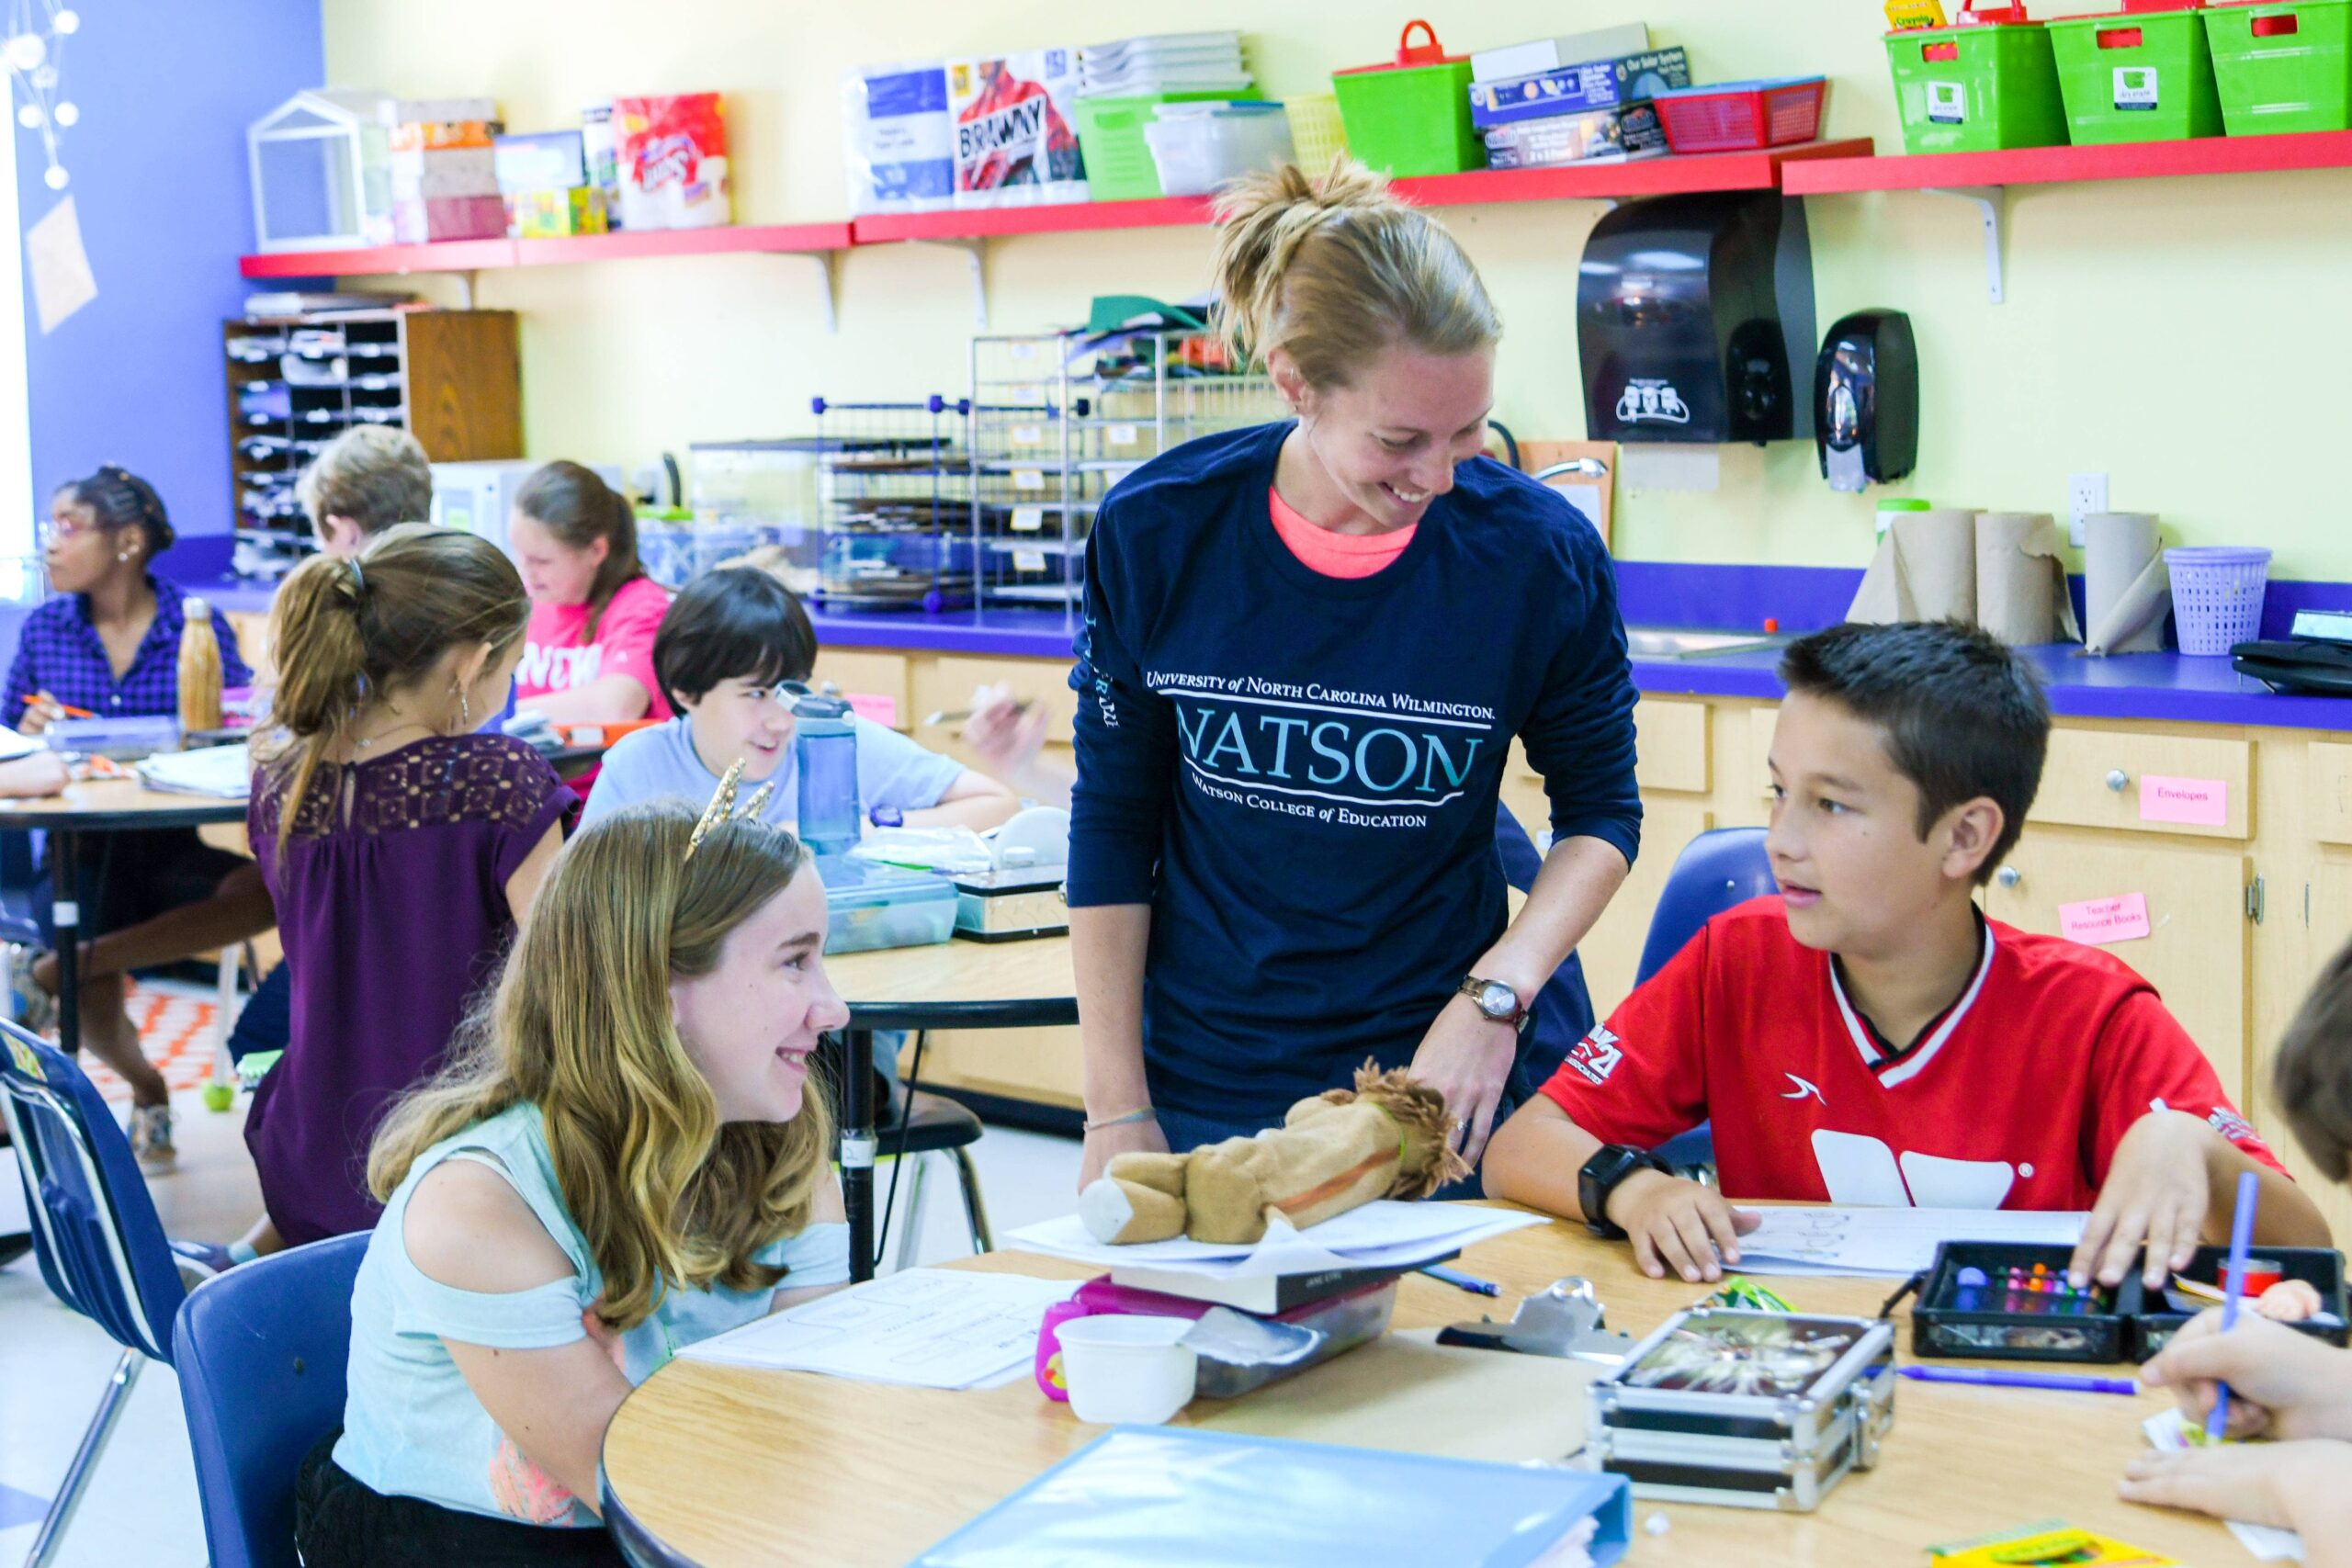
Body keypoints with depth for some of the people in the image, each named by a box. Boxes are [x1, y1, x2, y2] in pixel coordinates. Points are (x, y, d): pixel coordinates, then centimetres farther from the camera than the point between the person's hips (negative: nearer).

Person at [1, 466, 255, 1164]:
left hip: (173, 845, -1)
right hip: (80, 850, 1)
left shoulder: (197, 625, -1)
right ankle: (146, 1090, 16)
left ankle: (58, 968, -23)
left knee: (265, 890, -32)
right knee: (97, 1002, -21)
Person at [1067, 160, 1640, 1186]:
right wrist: (1116, 1110, -2)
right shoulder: (1155, 533, -11)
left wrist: (1495, 996, -15)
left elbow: (1601, 812, 1)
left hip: (1431, 1077, -1)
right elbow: (1114, 828, -1)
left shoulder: (1539, 554, -13)